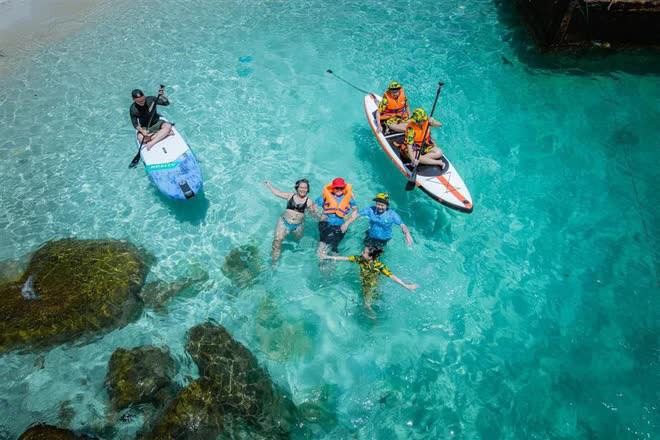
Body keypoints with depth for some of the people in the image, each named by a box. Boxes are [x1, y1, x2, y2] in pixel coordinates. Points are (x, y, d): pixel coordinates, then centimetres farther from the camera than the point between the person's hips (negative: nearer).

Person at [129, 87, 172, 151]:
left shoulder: (150, 99, -12)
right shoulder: (133, 109, -13)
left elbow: (167, 103, -14)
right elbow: (135, 124, -8)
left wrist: (161, 96, -34)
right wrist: (142, 131, -26)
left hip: (156, 123, 1)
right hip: (144, 127, -1)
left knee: (168, 126, -31)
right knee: (141, 138, -32)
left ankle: (151, 143, -35)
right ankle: (163, 134, -23)